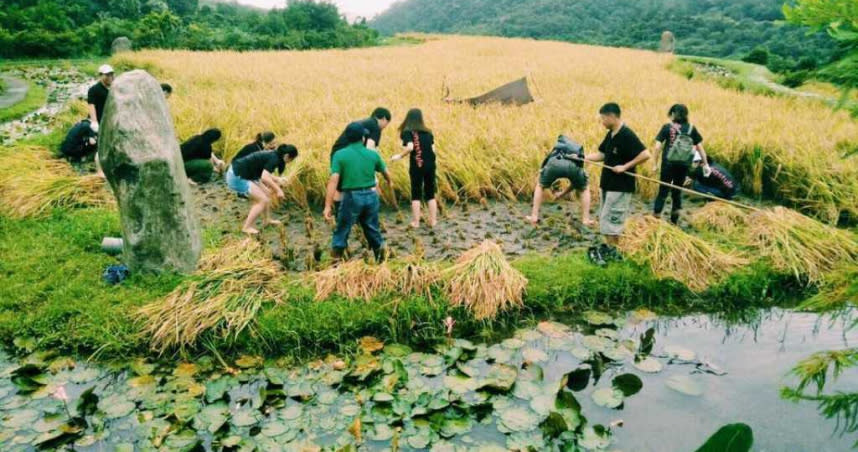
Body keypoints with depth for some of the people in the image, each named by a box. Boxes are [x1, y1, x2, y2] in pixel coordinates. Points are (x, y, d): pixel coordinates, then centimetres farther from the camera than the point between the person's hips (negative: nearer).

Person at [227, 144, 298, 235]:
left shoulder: (272, 155, 10)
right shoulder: (274, 159, -17)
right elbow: (264, 178, -29)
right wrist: (278, 190, -20)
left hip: (237, 173, 10)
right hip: (236, 178, -10)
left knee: (267, 193, 17)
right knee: (263, 200, -6)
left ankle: (266, 220, 30)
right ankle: (247, 227, 0)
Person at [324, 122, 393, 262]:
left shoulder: (340, 155, -5)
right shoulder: (373, 154, 4)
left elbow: (333, 180, -14)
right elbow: (386, 173, 20)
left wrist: (328, 205, -13)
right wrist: (389, 182, 44)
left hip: (352, 197, -3)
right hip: (371, 196, 3)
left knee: (341, 232, 6)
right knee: (373, 230, 18)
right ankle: (381, 260, 26)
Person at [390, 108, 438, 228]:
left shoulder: (407, 132, -4)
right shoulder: (428, 132, 10)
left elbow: (410, 147, -19)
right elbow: (433, 149, 5)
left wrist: (399, 156, -5)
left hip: (417, 165, -4)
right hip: (430, 165, 4)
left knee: (416, 193, 6)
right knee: (430, 193, 13)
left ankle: (416, 222, 8)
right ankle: (433, 221, 16)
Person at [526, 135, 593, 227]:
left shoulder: (555, 149, 42)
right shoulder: (579, 151, 42)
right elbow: (576, 183, 44)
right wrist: (563, 194, 58)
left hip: (554, 163, 0)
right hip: (573, 165, 0)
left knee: (540, 186, 29)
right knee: (584, 190, 30)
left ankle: (534, 217, 23)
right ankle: (586, 219, 22)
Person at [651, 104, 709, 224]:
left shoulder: (667, 127, -5)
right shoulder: (691, 128, 3)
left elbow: (657, 147, -10)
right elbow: (700, 147, 5)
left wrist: (655, 164, -1)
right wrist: (705, 164, 14)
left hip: (668, 164, -3)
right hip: (684, 165, 3)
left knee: (663, 191, 4)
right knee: (677, 191, 16)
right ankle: (674, 221, 22)